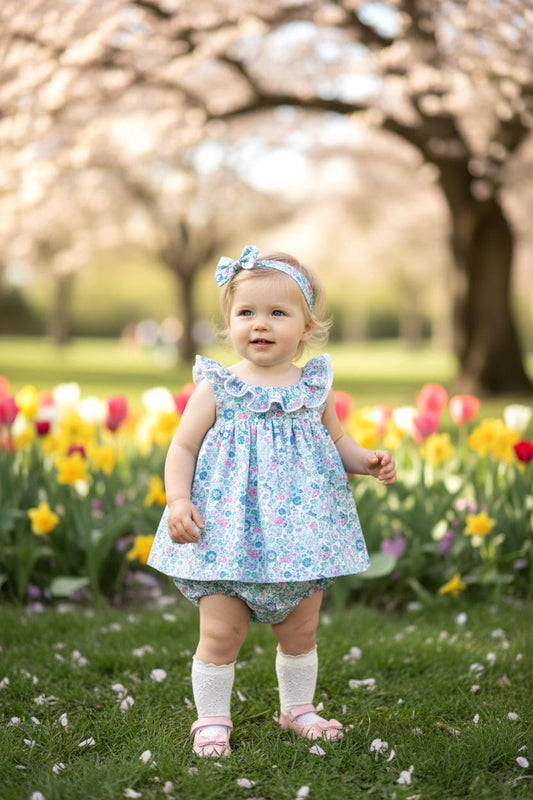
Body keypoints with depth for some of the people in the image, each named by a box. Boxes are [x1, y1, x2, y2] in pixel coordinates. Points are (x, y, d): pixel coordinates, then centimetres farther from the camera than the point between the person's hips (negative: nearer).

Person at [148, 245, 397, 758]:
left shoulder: (314, 387, 4)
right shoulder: (216, 388, -5)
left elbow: (337, 441, 17)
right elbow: (182, 449, -3)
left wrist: (367, 461, -3)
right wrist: (178, 500, -17)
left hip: (301, 532, 3)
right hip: (229, 535, -3)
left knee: (300, 632, 13)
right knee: (220, 633, -3)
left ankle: (298, 708, 33)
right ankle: (212, 719, 14)